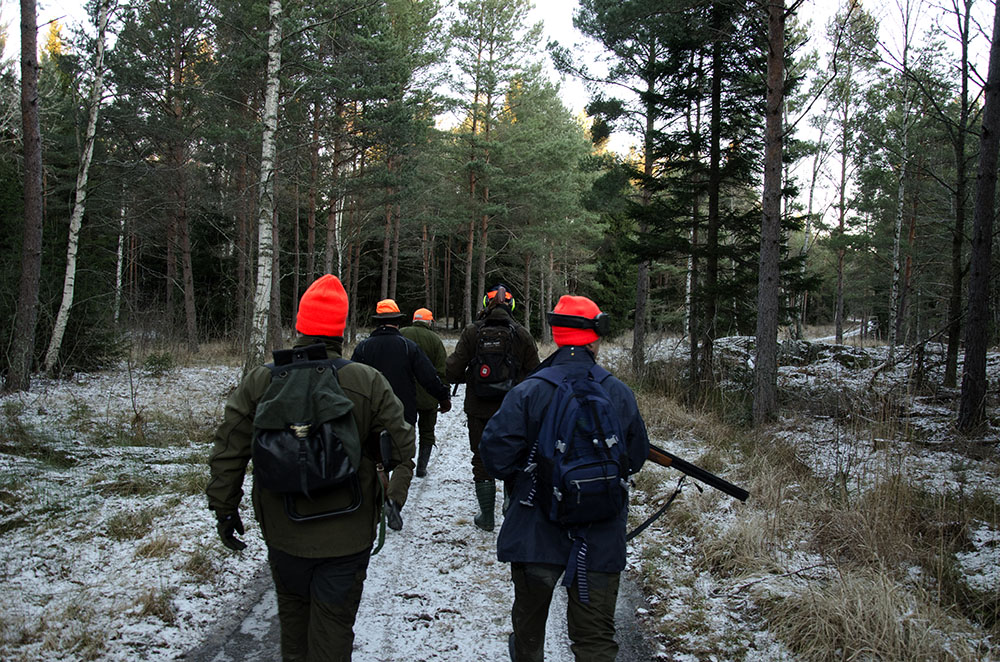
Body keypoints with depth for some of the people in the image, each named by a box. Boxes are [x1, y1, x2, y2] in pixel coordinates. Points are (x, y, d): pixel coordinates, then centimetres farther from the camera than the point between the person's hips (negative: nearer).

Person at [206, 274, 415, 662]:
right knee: (333, 623, 10)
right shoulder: (369, 383, -13)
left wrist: (224, 508, 9)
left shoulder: (260, 381, -8)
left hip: (283, 532, 2)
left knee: (292, 608, 26)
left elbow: (228, 452, -3)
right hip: (347, 535, -2)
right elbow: (403, 447, -7)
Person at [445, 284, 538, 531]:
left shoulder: (472, 332, -6)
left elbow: (452, 371, -9)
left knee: (482, 460, 11)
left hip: (479, 410, 0)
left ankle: (487, 516, 17)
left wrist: (464, 378, 12)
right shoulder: (521, 334, -5)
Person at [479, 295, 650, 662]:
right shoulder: (620, 394, -5)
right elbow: (636, 458, 6)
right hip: (602, 541, 1)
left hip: (535, 532, 0)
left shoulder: (528, 391, -13)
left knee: (529, 615, 24)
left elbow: (494, 453, -14)